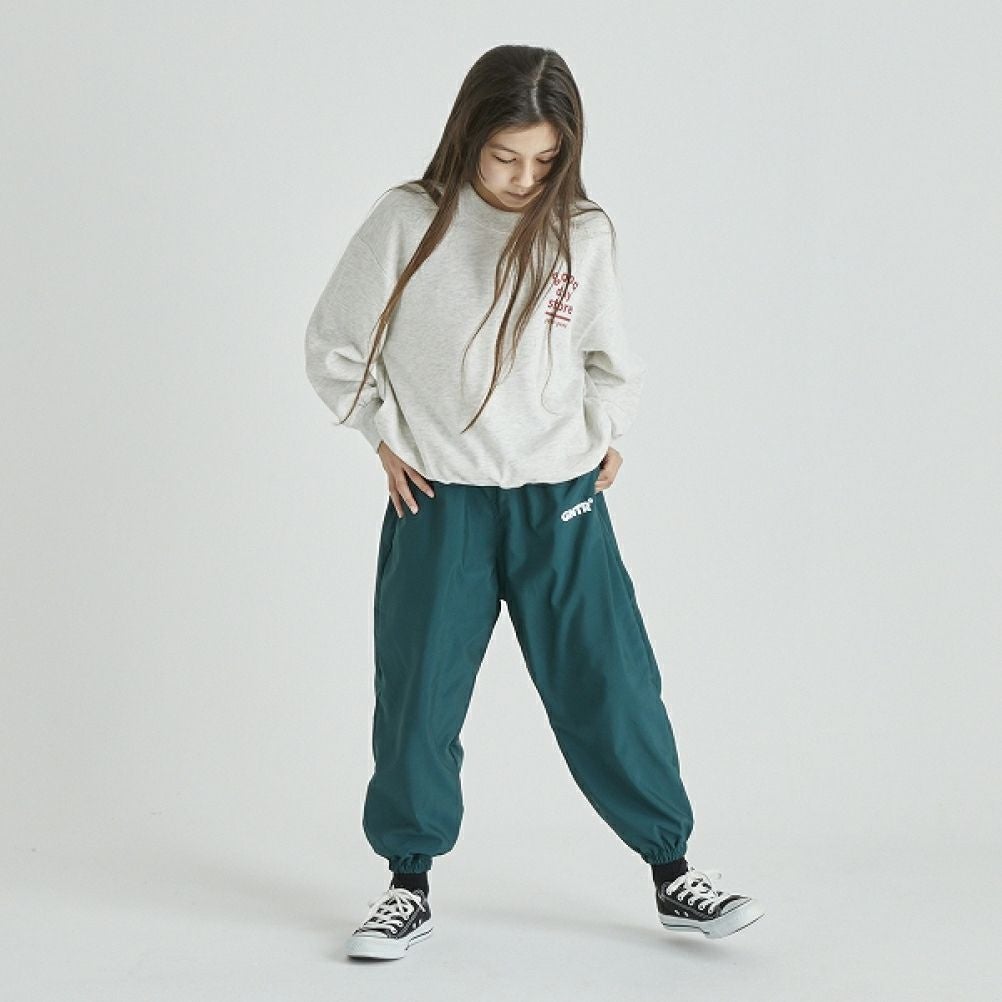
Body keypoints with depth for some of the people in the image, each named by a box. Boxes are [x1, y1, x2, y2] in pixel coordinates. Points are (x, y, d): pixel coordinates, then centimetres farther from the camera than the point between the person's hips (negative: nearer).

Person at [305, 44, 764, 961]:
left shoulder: (582, 233, -2)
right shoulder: (408, 223, -7)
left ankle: (672, 875, 16)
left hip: (562, 503, 1)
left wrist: (606, 432, 7)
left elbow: (610, 355, 15)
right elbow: (334, 346, 4)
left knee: (612, 688, 3)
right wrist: (388, 437, 2)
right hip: (439, 506, -1)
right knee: (420, 698, 5)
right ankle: (410, 887, 21)